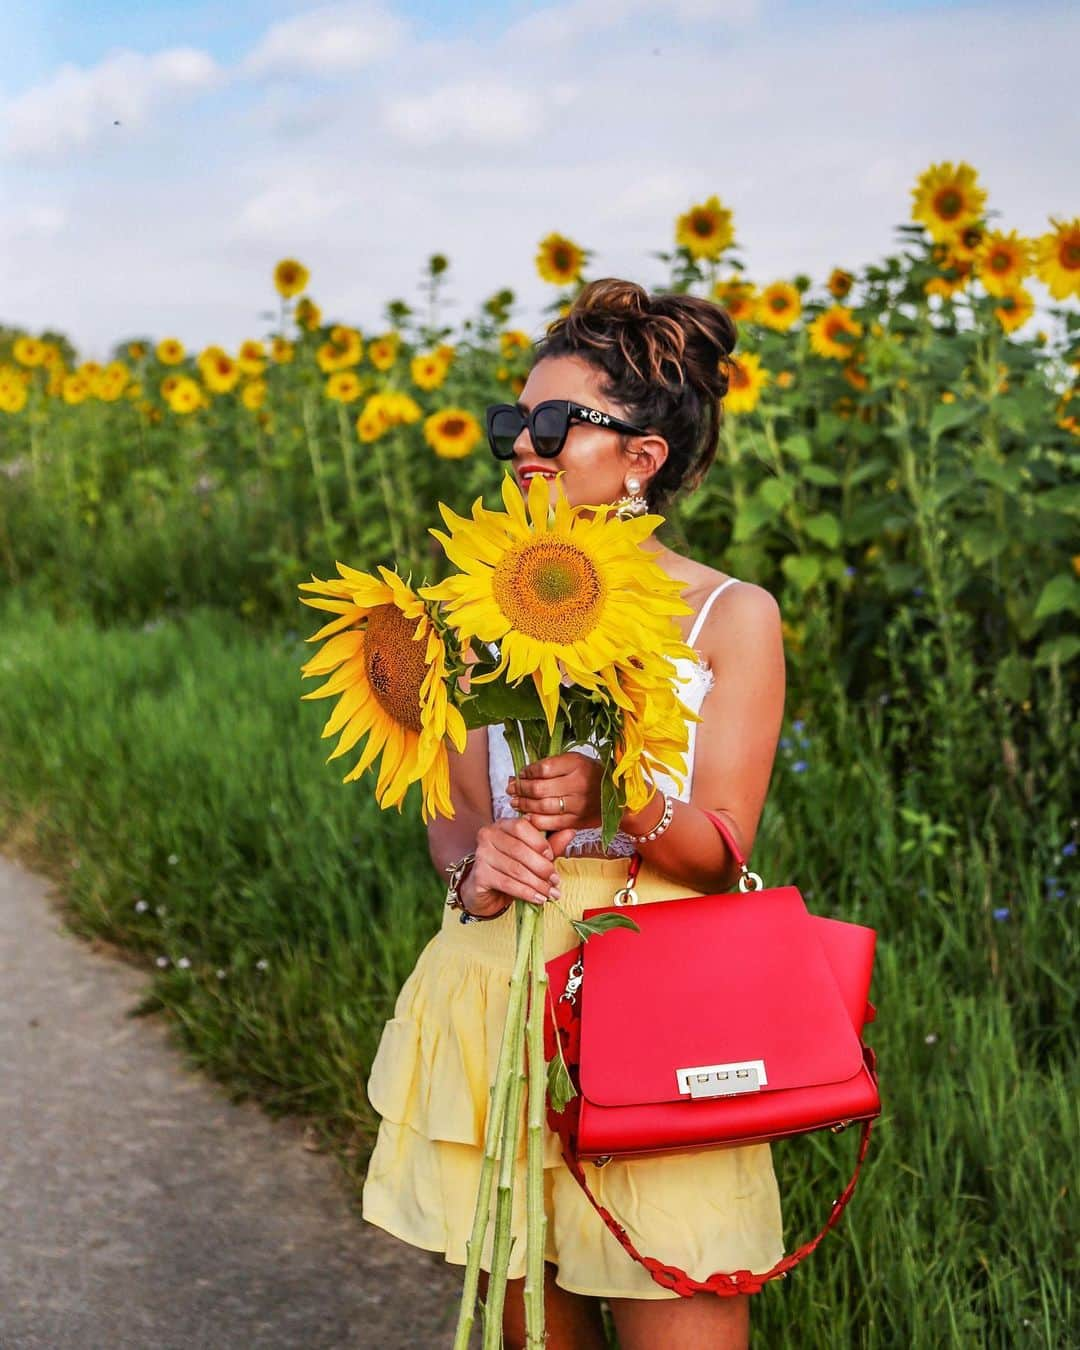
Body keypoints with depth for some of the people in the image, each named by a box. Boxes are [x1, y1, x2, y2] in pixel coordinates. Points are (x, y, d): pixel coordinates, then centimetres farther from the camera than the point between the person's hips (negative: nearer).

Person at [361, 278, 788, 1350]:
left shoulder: (733, 616, -4)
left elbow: (720, 852, -7)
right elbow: (454, 812, 7)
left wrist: (613, 799, -26)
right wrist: (478, 859, -17)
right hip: (501, 991, 4)